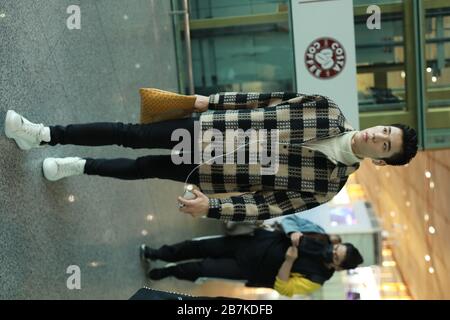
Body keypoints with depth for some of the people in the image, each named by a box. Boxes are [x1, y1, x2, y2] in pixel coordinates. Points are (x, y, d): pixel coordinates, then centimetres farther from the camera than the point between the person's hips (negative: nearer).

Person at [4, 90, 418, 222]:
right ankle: (43, 134, 12)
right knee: (129, 134, -2)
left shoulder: (327, 183, -10)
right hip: (207, 126, 2)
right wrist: (210, 100, -3)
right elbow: (268, 100, 1)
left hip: (205, 168, -2)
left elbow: (268, 206, -11)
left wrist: (212, 207, -19)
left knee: (144, 169, 3)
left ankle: (79, 166, 30)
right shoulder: (328, 113, -5)